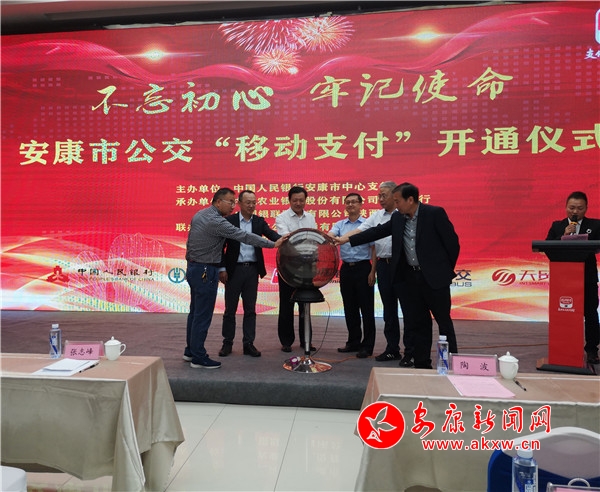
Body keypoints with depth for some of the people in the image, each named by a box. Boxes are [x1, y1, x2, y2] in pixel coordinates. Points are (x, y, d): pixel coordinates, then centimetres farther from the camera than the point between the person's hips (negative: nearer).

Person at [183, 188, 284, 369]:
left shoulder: (199, 214, 8)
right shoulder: (216, 222, -21)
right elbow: (244, 236, -24)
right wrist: (273, 244, -22)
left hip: (193, 267, 10)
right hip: (205, 272, -10)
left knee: (195, 312, 18)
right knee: (203, 315, -1)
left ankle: (190, 351, 29)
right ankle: (198, 358, 8)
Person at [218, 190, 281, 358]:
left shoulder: (259, 222, 5)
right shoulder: (229, 221, -2)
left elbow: (272, 235, -11)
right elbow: (221, 246, -1)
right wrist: (222, 268, -7)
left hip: (252, 269, 2)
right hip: (234, 269, -2)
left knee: (250, 309, 8)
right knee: (230, 309, 8)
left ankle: (248, 344, 16)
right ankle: (227, 343, 21)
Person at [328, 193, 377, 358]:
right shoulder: (340, 225, 9)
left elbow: (374, 250, -3)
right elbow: (329, 237, -9)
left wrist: (373, 272, -9)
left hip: (363, 268, -4)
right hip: (346, 268, 4)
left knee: (366, 308, 1)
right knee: (349, 307, 11)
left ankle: (367, 345, 9)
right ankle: (354, 341, 24)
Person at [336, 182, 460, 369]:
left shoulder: (435, 213, -10)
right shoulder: (397, 218, 6)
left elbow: (452, 242, -6)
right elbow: (377, 231, 10)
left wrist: (447, 270, 0)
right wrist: (348, 239, 6)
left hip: (434, 277, -5)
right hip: (409, 277, 5)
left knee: (444, 321, 6)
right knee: (418, 322, 11)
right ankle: (422, 364, 22)